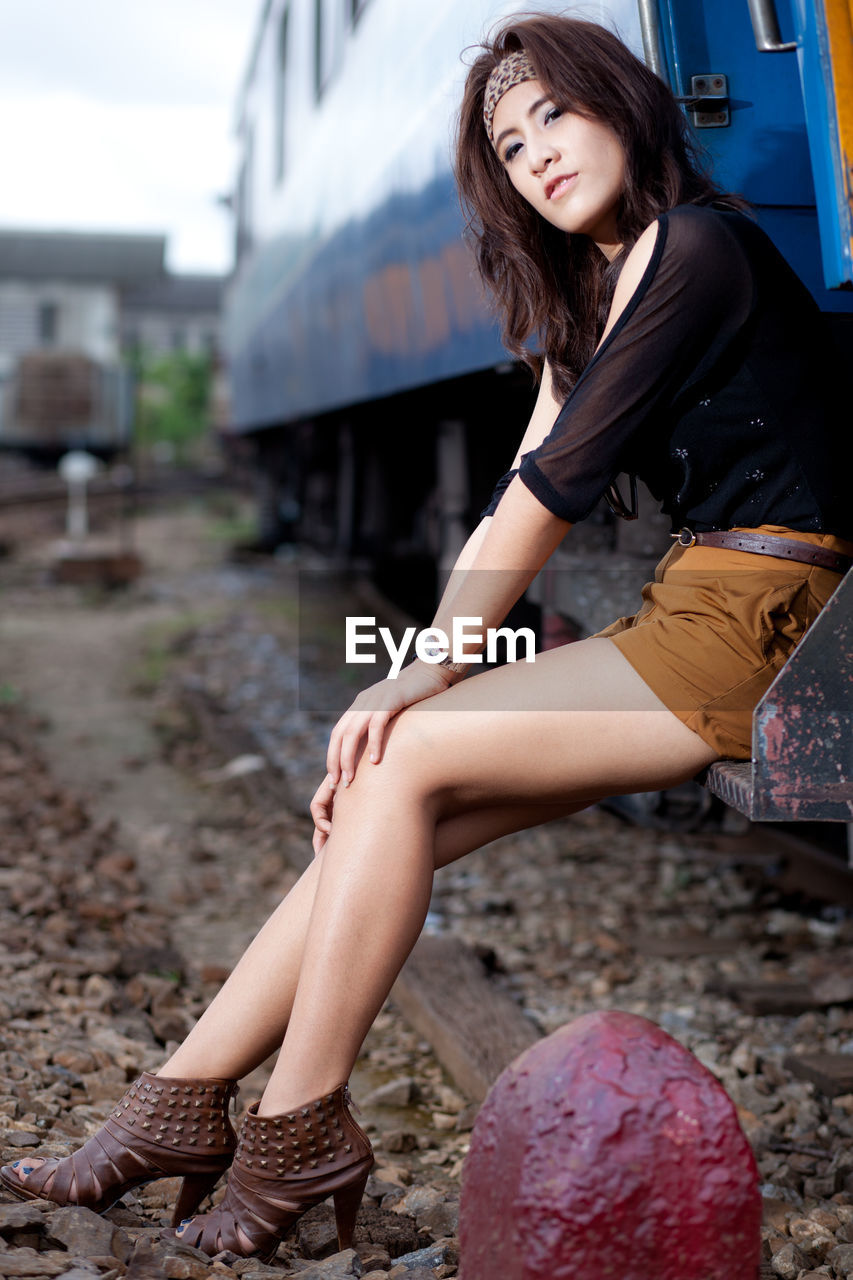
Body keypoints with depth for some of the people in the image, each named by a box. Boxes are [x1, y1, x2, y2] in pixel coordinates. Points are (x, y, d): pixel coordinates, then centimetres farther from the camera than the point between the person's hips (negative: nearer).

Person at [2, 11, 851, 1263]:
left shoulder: (699, 247, -10)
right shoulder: (584, 299, 20)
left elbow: (551, 493, -13)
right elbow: (518, 508, 11)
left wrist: (423, 678, -9)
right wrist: (408, 694, 0)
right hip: (690, 611, 8)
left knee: (410, 765, -16)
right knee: (391, 777, -7)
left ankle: (292, 1143, -7)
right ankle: (183, 1103, -7)